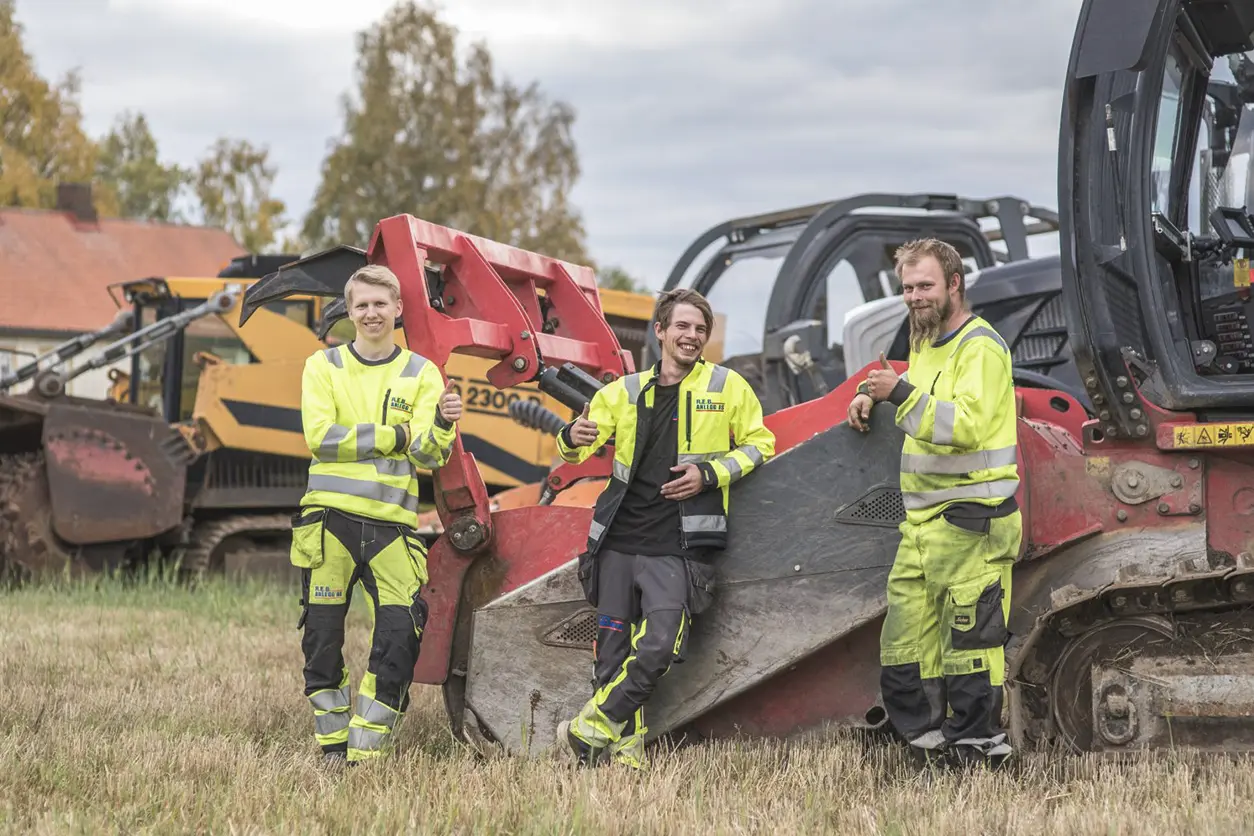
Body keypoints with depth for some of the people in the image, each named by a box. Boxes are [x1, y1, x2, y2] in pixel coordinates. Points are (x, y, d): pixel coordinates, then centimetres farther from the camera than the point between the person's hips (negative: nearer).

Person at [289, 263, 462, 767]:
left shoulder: (421, 374, 10)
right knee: (323, 635, 1)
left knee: (401, 635, -10)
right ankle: (332, 745, 14)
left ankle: (365, 752, 0)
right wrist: (395, 435, -5)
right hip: (330, 518, 0)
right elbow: (320, 437, -6)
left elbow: (428, 457, 0)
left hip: (391, 522, 0)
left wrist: (441, 424, -22)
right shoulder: (323, 367, 9)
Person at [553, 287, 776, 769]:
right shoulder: (625, 392, 12)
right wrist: (574, 438, -18)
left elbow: (760, 445, 9)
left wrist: (709, 474, -8)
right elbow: (576, 447, 8)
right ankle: (626, 749, 11)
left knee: (659, 647, -16)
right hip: (619, 543, 3)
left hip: (677, 548, -3)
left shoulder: (728, 388, 5)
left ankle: (593, 727, -2)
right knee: (614, 652, 2)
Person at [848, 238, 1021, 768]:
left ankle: (976, 744, 1)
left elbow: (965, 425, -24)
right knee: (905, 642, 7)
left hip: (971, 520, -9)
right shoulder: (926, 343, 18)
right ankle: (930, 738, 13)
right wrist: (873, 393, 23)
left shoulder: (980, 347, -10)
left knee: (969, 635, -6)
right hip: (922, 520, 9)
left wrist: (902, 394, -28)